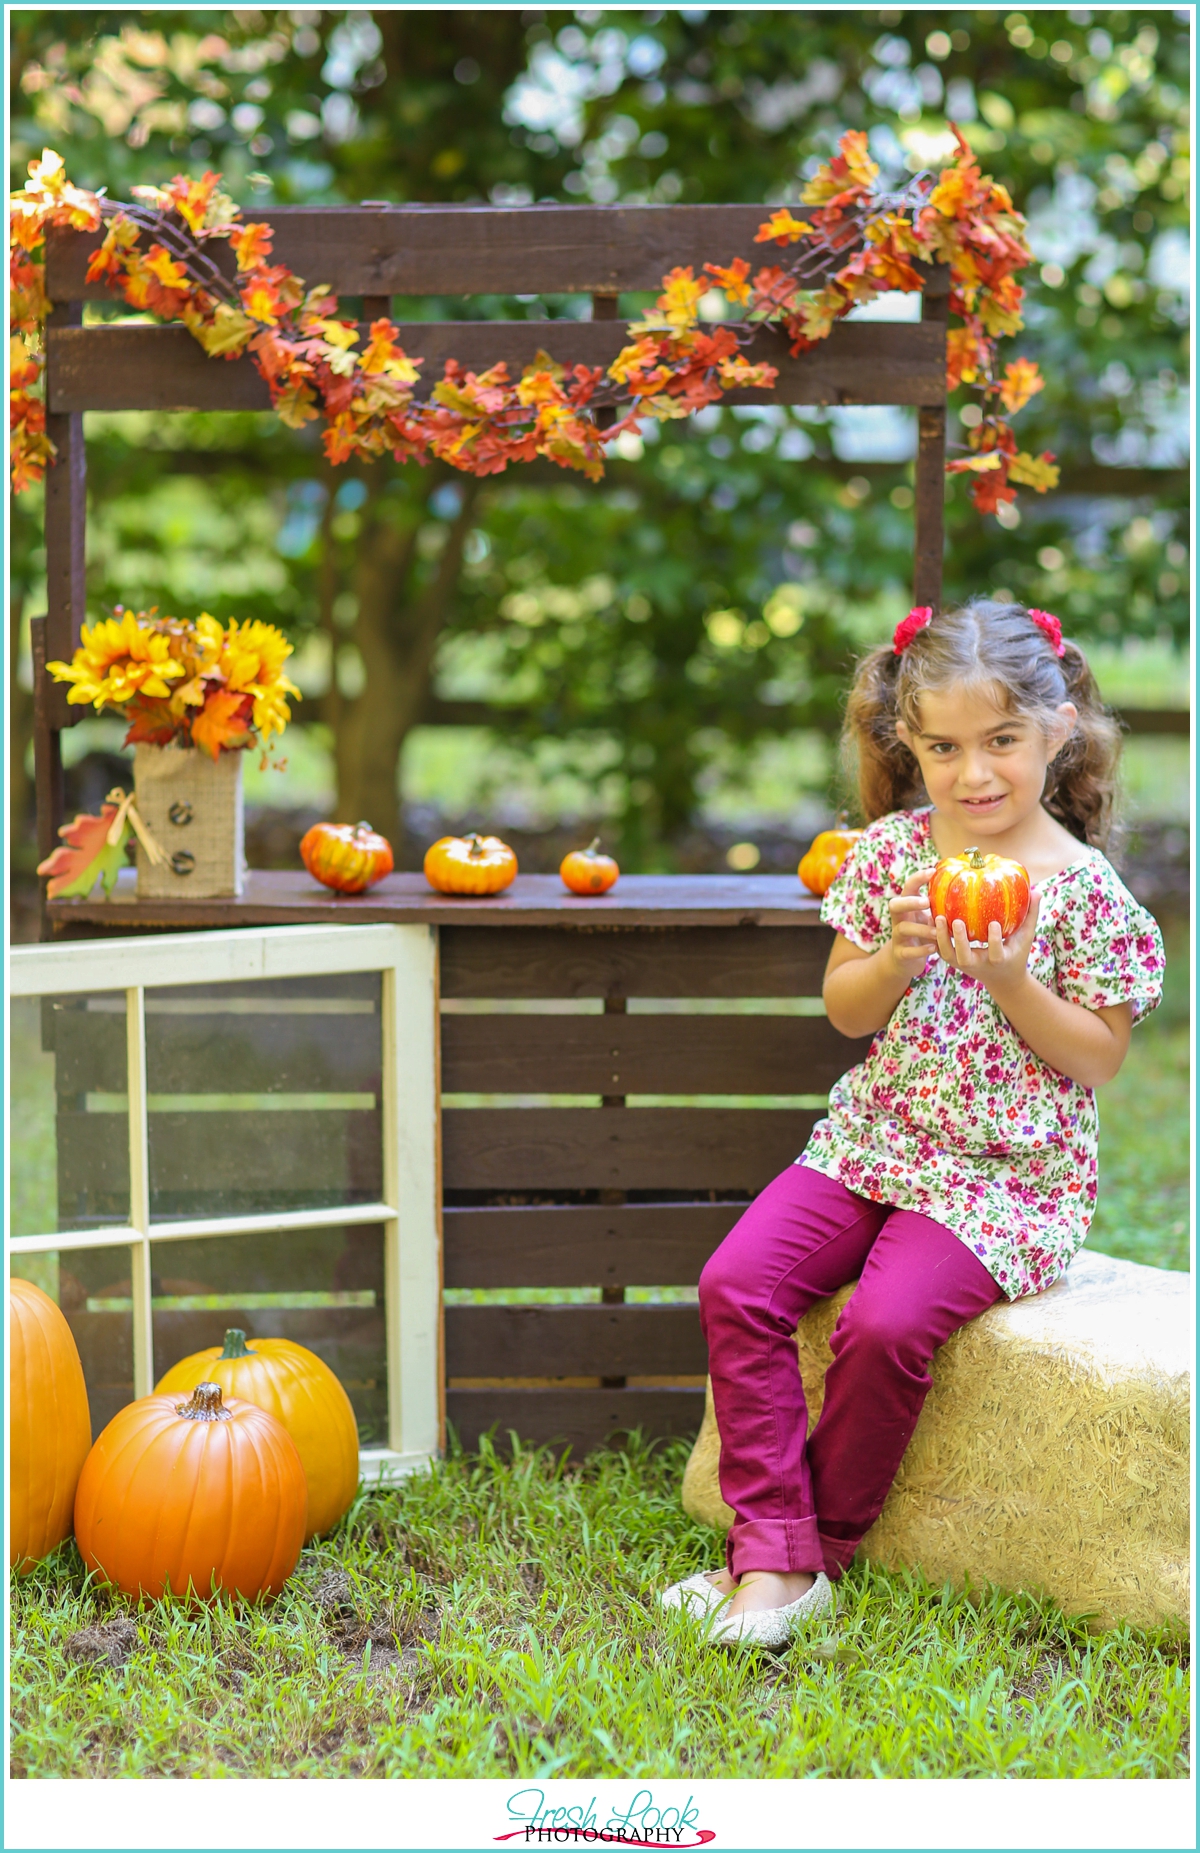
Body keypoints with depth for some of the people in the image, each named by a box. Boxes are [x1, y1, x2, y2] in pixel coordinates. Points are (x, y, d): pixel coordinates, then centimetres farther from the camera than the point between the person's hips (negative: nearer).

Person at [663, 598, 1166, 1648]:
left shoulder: (1084, 887, -7)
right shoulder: (890, 851, 5)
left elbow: (1098, 1060, -5)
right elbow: (845, 1012, 10)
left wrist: (1013, 981, -19)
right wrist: (897, 960, -10)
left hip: (1012, 1170, -5)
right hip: (875, 1137, 5)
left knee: (886, 1324, -27)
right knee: (737, 1284, -17)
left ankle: (822, 1551, -7)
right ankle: (772, 1552, -13)